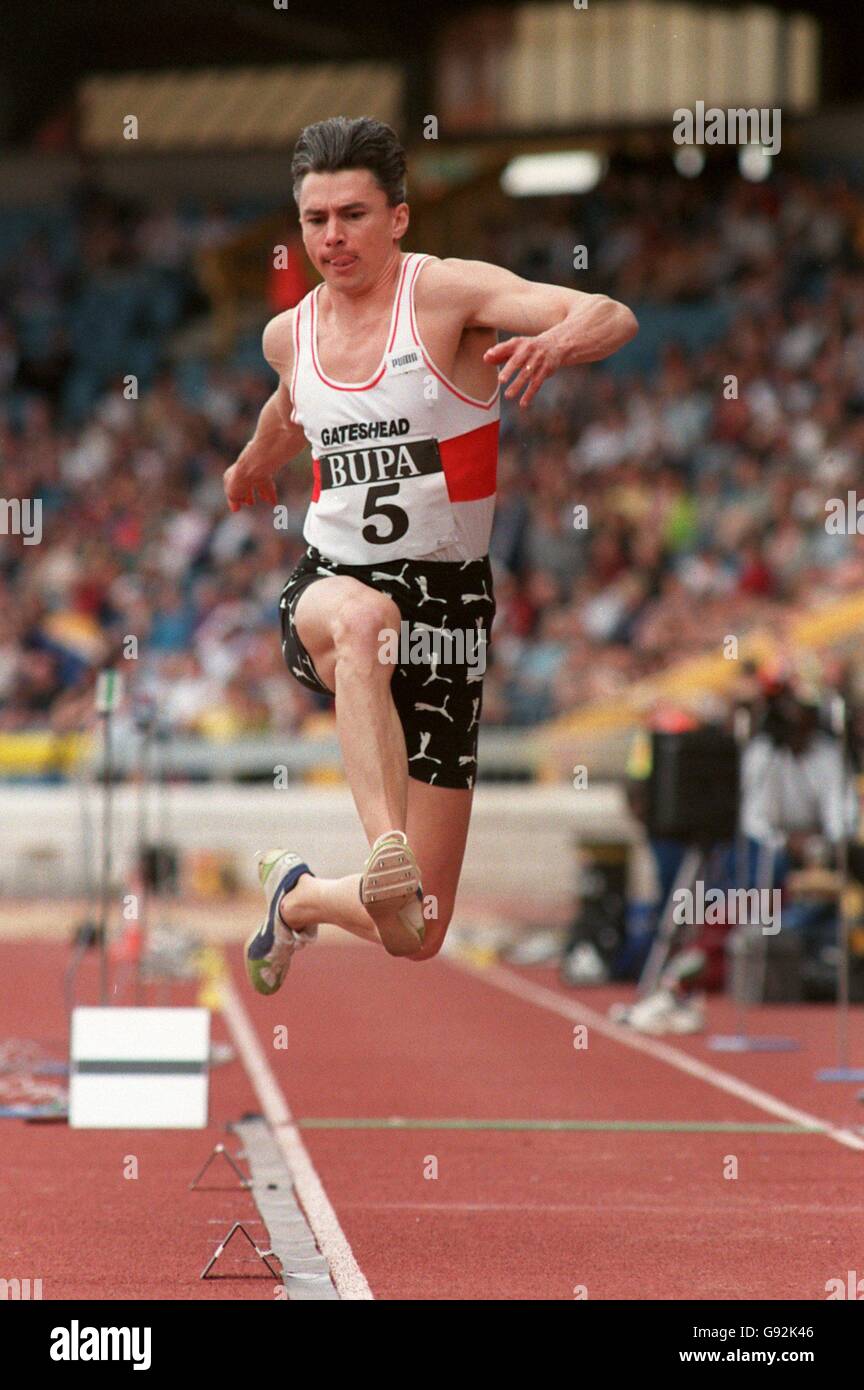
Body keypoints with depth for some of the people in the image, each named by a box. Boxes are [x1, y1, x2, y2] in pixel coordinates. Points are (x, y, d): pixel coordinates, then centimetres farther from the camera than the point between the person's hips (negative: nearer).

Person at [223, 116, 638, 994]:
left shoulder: (449, 293, -7)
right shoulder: (289, 336, 9)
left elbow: (613, 318, -20)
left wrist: (560, 339, -43)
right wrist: (256, 462, 55)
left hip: (447, 601, -2)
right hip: (328, 586, 2)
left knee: (418, 937, -2)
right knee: (362, 615, -42)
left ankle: (298, 895, 32)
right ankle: (386, 854, -55)